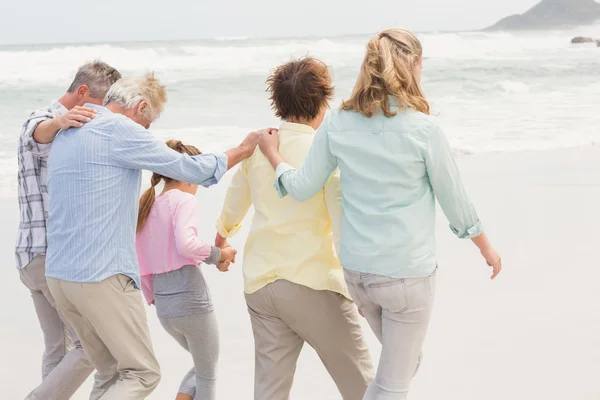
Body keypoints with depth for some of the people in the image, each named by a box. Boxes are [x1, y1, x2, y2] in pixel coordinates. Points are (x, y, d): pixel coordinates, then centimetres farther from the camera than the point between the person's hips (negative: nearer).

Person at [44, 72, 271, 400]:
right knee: (142, 373, -1)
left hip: (58, 274, 9)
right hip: (102, 275, -9)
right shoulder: (119, 129, -10)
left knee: (110, 373, 16)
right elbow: (190, 169, -6)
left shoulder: (66, 134, 16)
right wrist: (243, 150, 7)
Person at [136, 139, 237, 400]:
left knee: (201, 367, 25)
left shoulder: (147, 206, 14)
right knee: (208, 375, 11)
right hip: (191, 298, -7)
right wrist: (217, 255, -12)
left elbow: (142, 266, 15)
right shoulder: (184, 200, -7)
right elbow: (185, 244, -26)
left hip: (164, 307, 7)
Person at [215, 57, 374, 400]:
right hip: (314, 283, -5)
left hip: (261, 285, 6)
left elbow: (233, 208, 23)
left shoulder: (257, 146, 7)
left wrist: (223, 234, 44)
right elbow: (342, 219, -19)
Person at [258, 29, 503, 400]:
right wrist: (487, 248, 12)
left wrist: (273, 154, 21)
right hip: (407, 272, -5)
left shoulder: (338, 124, -3)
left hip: (357, 269, 6)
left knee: (403, 360, 28)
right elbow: (455, 198, -4)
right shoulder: (422, 129, -14)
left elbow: (303, 187, 1)